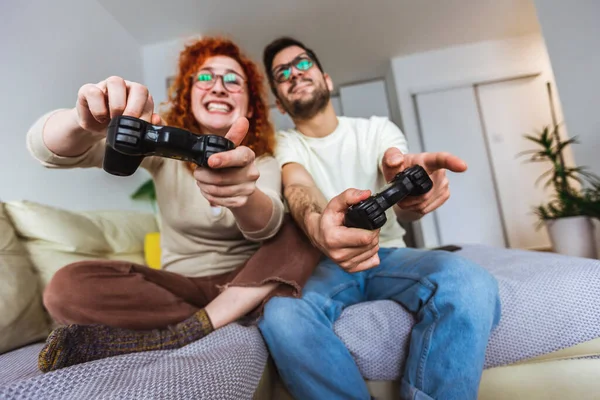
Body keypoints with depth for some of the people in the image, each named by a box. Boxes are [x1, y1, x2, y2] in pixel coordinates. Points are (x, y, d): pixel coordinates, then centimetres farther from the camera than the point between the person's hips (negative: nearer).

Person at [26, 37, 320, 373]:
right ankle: (233, 318, -17)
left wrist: (244, 197, -50)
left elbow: (266, 226, -26)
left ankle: (183, 331, -24)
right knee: (69, 286, -22)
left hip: (248, 279, 1)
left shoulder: (263, 159, -4)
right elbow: (49, 150, -14)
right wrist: (86, 123, -39)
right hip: (182, 284, 0)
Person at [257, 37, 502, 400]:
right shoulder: (283, 144, 2)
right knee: (281, 315, -34)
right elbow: (298, 188, -22)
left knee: (471, 285, -30)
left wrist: (407, 195, -43)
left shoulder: (377, 129, 4)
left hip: (389, 254, 1)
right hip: (323, 263, 0)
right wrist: (316, 225, -48)